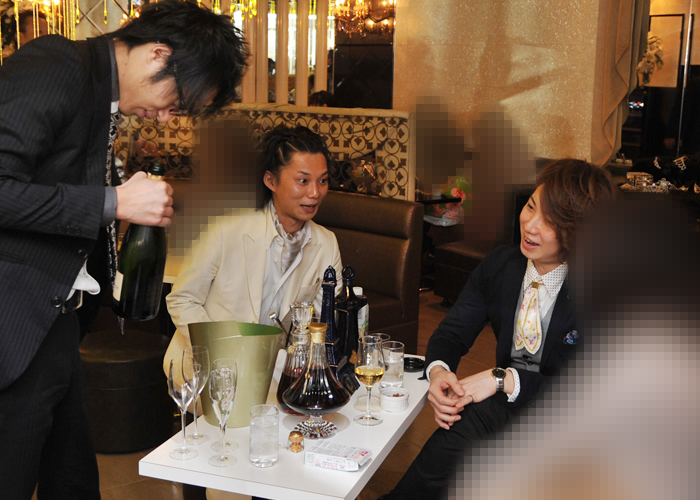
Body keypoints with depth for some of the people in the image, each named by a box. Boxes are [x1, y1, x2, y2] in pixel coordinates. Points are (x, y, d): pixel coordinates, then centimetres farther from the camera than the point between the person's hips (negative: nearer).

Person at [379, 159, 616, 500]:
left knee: (475, 415, -31)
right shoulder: (500, 263, 1)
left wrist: (504, 380, -26)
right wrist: (438, 370, -18)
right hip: (506, 404, 4)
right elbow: (452, 332, 5)